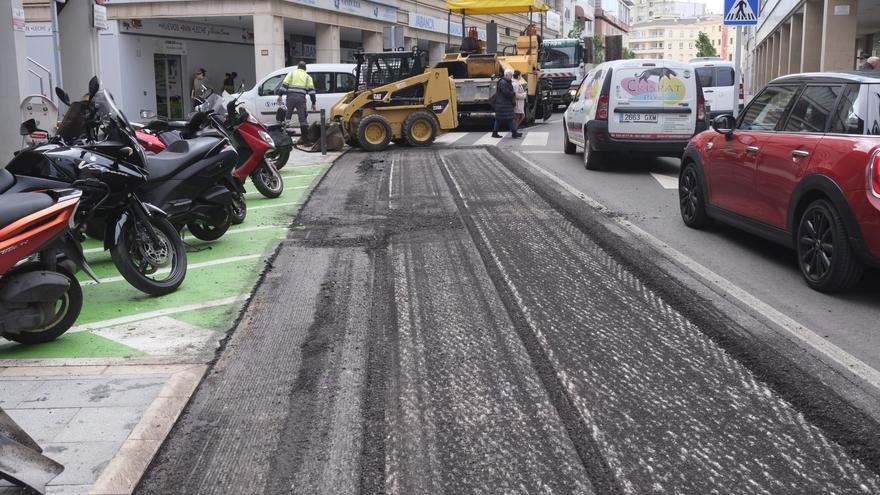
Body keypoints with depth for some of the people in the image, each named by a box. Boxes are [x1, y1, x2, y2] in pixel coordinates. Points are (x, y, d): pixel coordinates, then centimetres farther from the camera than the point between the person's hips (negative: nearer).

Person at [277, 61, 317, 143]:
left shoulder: (292, 74, 15)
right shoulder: (307, 76, 16)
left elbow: (284, 84, 2)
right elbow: (311, 90, 8)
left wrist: (280, 95, 1)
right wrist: (313, 103, 8)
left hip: (291, 97, 0)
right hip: (301, 98, 0)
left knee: (287, 116, 8)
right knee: (303, 118, 1)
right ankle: (304, 137, 0)